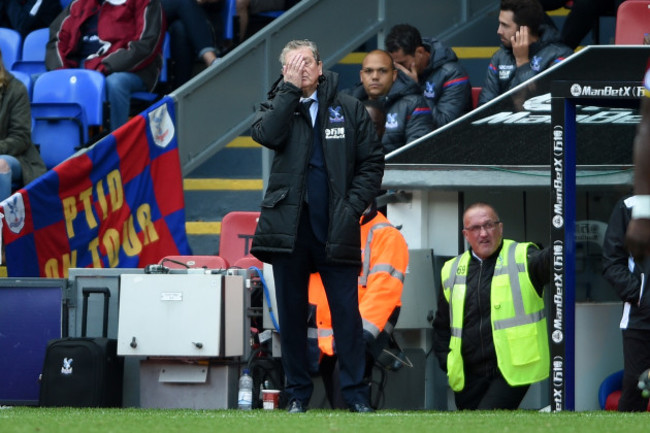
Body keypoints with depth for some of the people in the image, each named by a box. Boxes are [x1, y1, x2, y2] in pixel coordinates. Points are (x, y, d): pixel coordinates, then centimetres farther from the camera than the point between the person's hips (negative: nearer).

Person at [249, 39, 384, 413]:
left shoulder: (349, 109, 7)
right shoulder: (278, 106, 9)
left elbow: (373, 161, 6)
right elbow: (266, 134, -13)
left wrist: (353, 206, -5)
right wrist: (290, 88, -10)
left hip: (336, 228, -1)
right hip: (289, 225, 1)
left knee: (347, 312, -2)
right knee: (292, 312, 5)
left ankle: (356, 393, 2)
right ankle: (298, 393, 12)